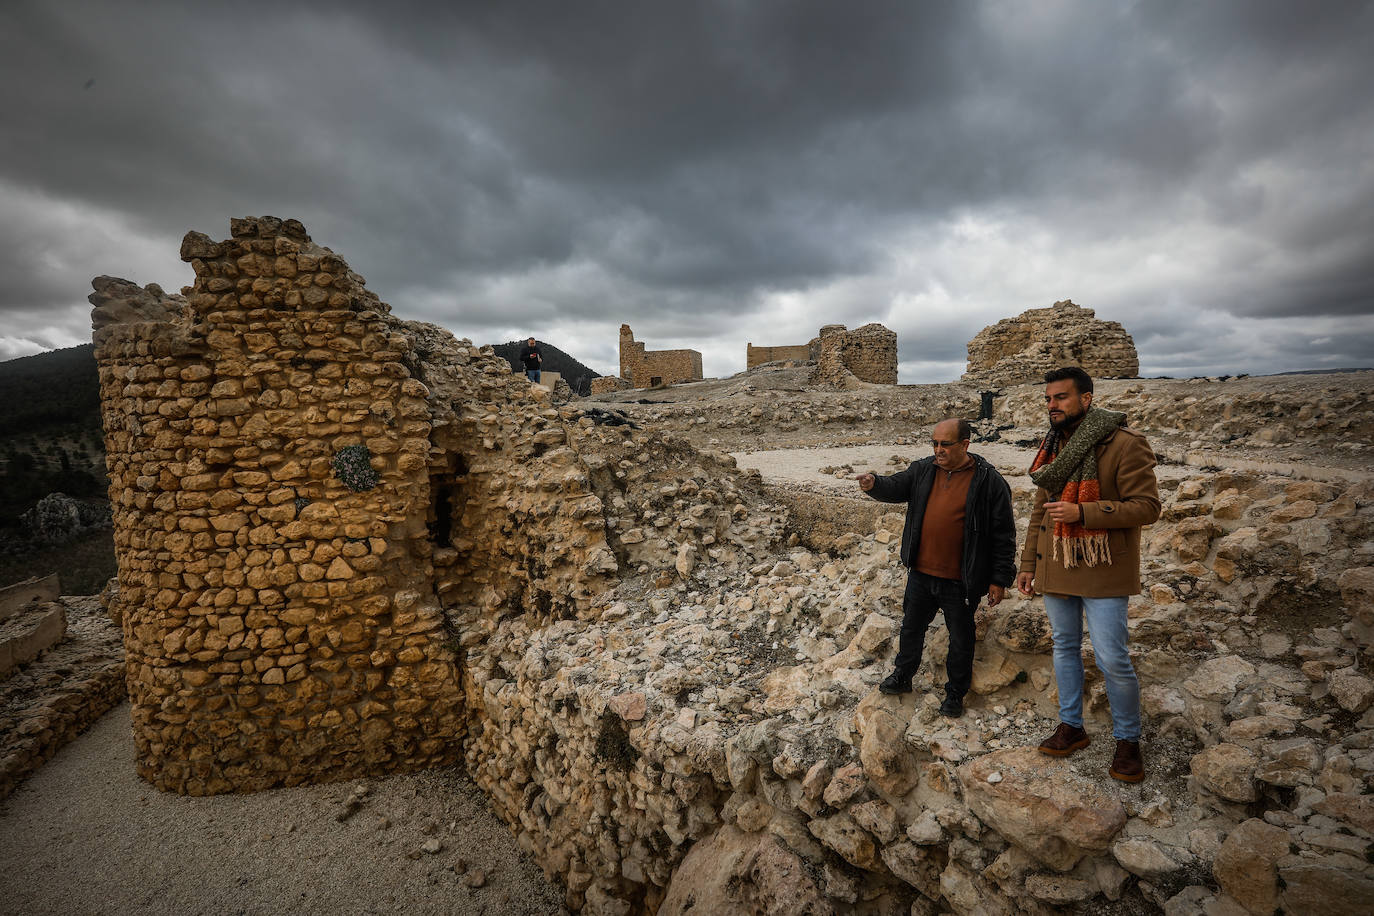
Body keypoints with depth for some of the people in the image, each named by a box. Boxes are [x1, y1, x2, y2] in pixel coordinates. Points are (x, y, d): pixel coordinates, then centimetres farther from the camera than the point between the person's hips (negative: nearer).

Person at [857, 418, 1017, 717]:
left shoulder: (988, 481, -11)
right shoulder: (923, 470, 3)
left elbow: (1003, 534, -8)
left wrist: (999, 579, -8)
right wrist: (874, 485, -24)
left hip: (961, 581, -4)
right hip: (921, 574, 4)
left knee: (960, 639, 13)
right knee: (912, 627, 20)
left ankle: (955, 693, 32)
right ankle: (902, 676, 41)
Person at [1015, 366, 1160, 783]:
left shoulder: (1124, 444, -12)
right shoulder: (1052, 447, 10)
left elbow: (1147, 506, -16)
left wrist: (1082, 513, -27)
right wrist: (1028, 563, 14)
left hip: (1102, 572, -6)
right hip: (1055, 569, 6)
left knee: (1112, 660, -1)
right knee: (1065, 647, 15)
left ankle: (1128, 740, 20)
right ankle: (1071, 726, 30)